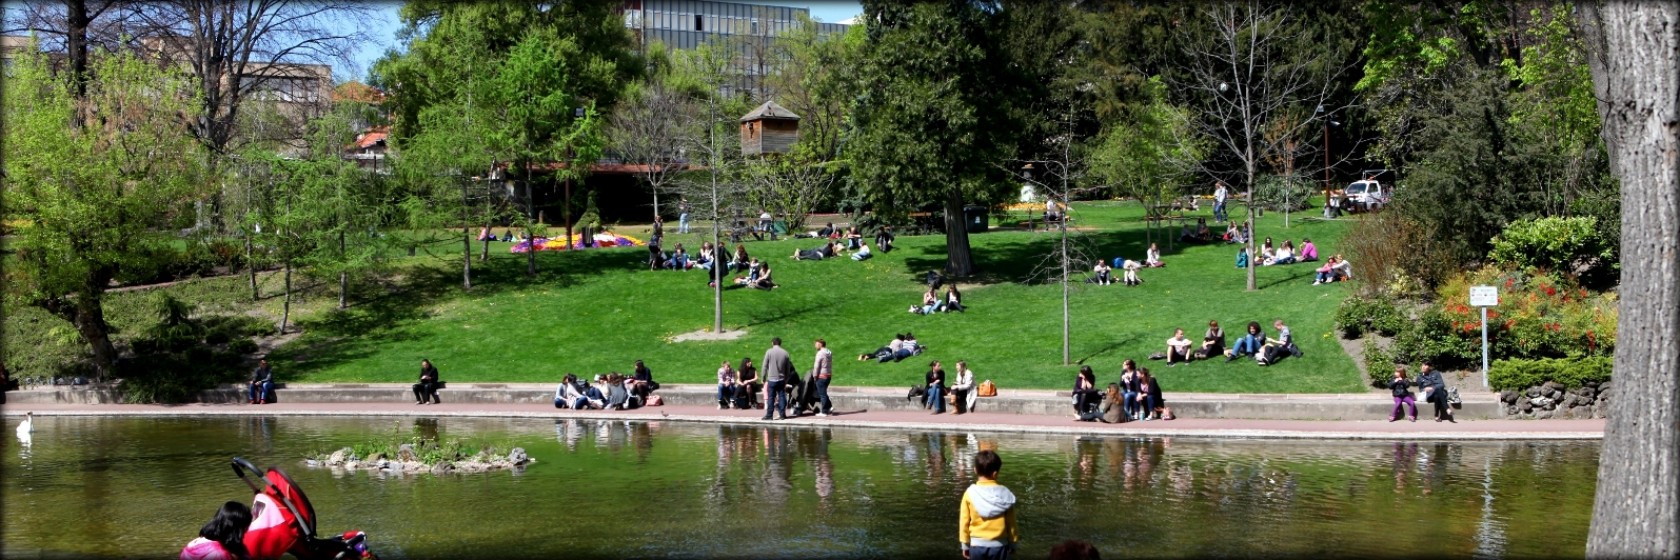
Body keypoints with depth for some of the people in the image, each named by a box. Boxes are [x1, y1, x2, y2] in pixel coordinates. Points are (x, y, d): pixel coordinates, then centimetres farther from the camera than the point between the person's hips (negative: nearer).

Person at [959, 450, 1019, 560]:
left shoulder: (970, 493, -9)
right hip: (998, 545, 0)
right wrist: (1013, 542, 12)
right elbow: (1011, 522, -1)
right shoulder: (1004, 494, -8)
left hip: (976, 544, 0)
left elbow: (964, 521, -4)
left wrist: (965, 544, 7)